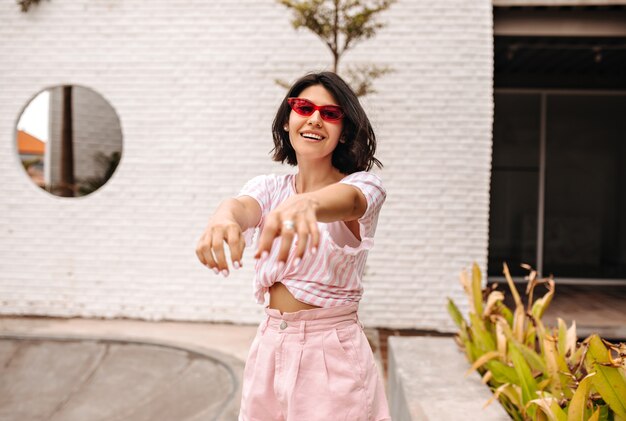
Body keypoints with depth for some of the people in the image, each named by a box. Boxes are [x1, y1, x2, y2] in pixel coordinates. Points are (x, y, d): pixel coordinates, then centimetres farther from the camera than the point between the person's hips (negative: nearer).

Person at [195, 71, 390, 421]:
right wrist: (225, 215, -46)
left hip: (332, 355, -4)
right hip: (270, 349, 4)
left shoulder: (364, 184, -9)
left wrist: (305, 204, -57)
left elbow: (348, 199, -33)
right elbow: (245, 206, -21)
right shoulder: (269, 187, 3)